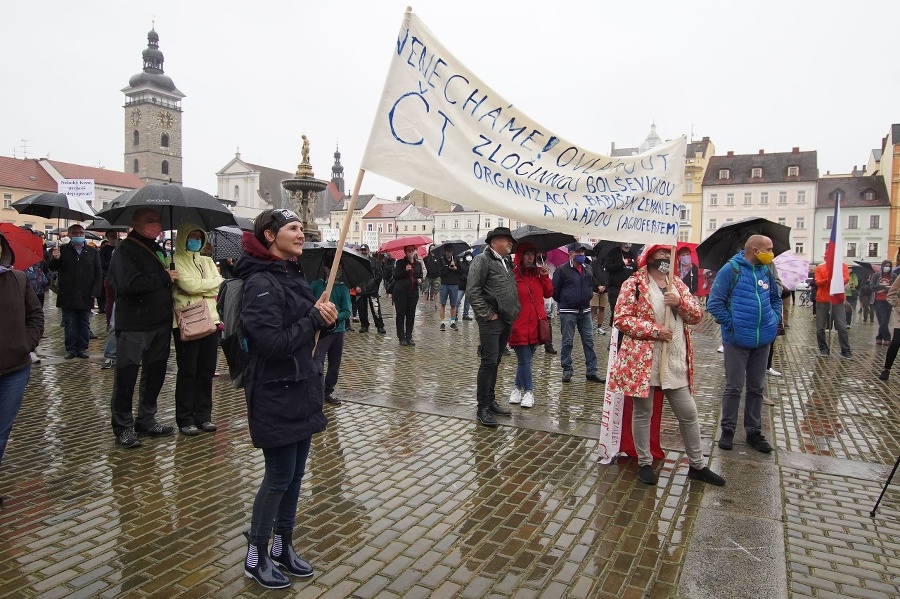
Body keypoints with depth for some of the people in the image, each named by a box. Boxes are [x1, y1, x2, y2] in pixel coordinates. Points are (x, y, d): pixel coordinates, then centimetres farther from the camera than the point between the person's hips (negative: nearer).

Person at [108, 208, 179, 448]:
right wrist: (164, 278, -18)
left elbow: (170, 280, 30)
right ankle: (124, 427, 14)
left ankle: (147, 421, 28)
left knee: (155, 374, 14)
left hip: (160, 324, 8)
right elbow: (129, 284, -25)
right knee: (127, 377, 1)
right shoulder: (126, 250, -9)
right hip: (133, 326, -8)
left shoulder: (158, 250, 16)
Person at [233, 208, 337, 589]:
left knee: (295, 474, 16)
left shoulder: (293, 275, 10)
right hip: (275, 394, -8)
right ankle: (255, 558, 23)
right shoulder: (260, 283, -18)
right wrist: (315, 318, -16)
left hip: (301, 389, 8)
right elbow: (273, 343, -26)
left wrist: (325, 317, -4)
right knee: (279, 476, 3)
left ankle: (283, 547, 33)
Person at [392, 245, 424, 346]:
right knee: (401, 314, 0)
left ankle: (409, 337, 12)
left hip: (413, 292, 4)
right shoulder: (400, 262, 0)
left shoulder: (418, 264, 11)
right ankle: (401, 337, 6)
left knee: (411, 315, 5)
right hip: (400, 292, -3)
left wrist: (420, 280, -3)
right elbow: (395, 276, -6)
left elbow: (421, 276, 19)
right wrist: (405, 270, -19)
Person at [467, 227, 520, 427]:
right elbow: (472, 290, -16)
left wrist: (515, 311, 12)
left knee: (495, 363, 15)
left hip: (506, 321, 8)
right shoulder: (482, 259, -8)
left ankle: (491, 401, 24)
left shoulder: (506, 262, 18)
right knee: (489, 362, -7)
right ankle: (482, 408, 1)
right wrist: (487, 314, -15)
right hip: (491, 321, -8)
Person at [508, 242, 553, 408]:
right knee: (525, 359, -2)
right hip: (519, 324, -5)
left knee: (525, 359, 12)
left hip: (535, 323, 5)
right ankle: (528, 391, 12)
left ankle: (518, 388, 27)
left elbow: (548, 294, 10)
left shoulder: (537, 273, 11)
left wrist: (545, 277, -1)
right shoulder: (513, 274, -7)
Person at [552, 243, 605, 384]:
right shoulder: (562, 270, -9)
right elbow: (555, 290, -5)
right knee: (567, 342, 2)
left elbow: (593, 285, 24)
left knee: (589, 341, 6)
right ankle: (567, 370, 12)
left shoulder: (587, 270, 9)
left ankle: (591, 371, 13)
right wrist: (564, 302, 3)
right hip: (568, 312, -5)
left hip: (585, 311, 6)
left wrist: (587, 297, 14)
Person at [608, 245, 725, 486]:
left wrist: (680, 302, -12)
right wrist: (654, 330, -18)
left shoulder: (678, 284, 12)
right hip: (643, 360, -5)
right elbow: (621, 318, -13)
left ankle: (697, 465, 27)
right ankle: (644, 463, 24)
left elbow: (697, 315, 8)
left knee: (689, 413, 11)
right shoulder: (633, 284, -7)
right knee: (642, 413, 7)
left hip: (675, 362, 6)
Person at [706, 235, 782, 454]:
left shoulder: (766, 271, 8)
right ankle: (728, 430, 16)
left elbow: (776, 298, 23)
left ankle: (754, 431, 24)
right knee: (734, 388, 3)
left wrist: (775, 320, 9)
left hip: (763, 340, 6)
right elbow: (714, 303, -14)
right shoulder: (731, 269, -11)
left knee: (756, 388, 13)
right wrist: (730, 324, -14)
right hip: (737, 341, -6)